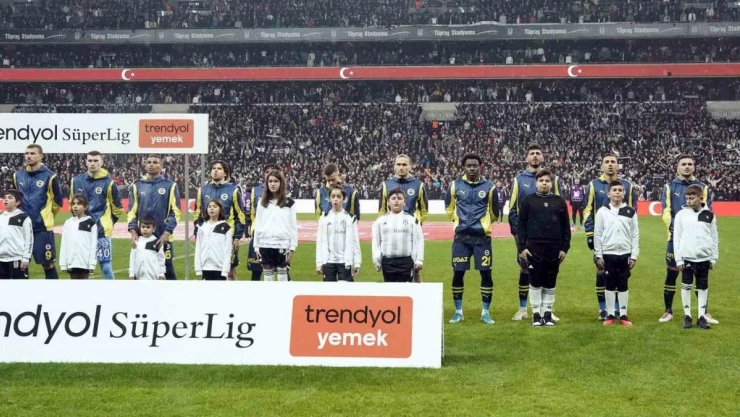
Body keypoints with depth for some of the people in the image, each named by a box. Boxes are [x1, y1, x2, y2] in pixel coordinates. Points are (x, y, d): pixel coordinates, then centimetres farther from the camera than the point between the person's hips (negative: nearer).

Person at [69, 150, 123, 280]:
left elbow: (117, 209, 2)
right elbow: (72, 203, 20)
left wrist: (107, 224, 4)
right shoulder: (76, 181, 5)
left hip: (101, 232, -4)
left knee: (106, 266, -2)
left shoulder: (108, 183, -6)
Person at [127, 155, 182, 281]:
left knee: (168, 268, 2)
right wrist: (133, 231, -6)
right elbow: (132, 211, 9)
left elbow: (176, 211, -2)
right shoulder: (137, 186, 11)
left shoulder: (170, 185, 3)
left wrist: (167, 232, -12)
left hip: (163, 237, -3)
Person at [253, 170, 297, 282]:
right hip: (265, 245, 3)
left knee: (282, 275, 2)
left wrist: (292, 246, -6)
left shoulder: (289, 202, 1)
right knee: (268, 276, 8)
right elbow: (257, 225, 11)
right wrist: (256, 246, 7)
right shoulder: (262, 202, 10)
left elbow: (293, 226, 0)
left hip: (282, 245, -3)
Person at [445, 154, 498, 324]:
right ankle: (458, 311, 15)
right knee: (458, 273, 1)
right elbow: (449, 208, 18)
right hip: (461, 237, 1)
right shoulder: (455, 185, 3)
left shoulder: (489, 187, 1)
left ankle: (485, 312, 10)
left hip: (482, 237, -1)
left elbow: (493, 213, 13)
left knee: (486, 273, -1)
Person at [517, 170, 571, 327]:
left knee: (550, 283, 6)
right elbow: (521, 225, 2)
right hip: (533, 248, -1)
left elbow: (566, 226, 8)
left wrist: (565, 247, 2)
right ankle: (536, 314, 9)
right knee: (535, 282, 2)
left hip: (554, 249, 2)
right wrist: (523, 246, -5)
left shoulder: (560, 202, 7)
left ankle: (548, 313, 14)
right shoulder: (528, 201, 3)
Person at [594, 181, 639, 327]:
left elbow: (635, 234, 4)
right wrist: (598, 255, -3)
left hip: (625, 254, 1)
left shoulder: (630, 212, 3)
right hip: (608, 254, -1)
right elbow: (597, 234, 1)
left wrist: (634, 256, -1)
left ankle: (623, 315, 13)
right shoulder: (602, 211, 0)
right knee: (609, 285, 5)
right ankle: (611, 315, 12)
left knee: (623, 285, 7)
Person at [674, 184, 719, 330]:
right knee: (686, 286, 4)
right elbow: (676, 238, 0)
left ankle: (702, 316, 12)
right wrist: (678, 259, -4)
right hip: (687, 258, -1)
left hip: (704, 258, 1)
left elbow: (714, 237, 8)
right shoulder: (681, 214, -1)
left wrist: (714, 258, 5)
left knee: (703, 287, 6)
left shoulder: (709, 215, 3)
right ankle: (687, 316, 12)